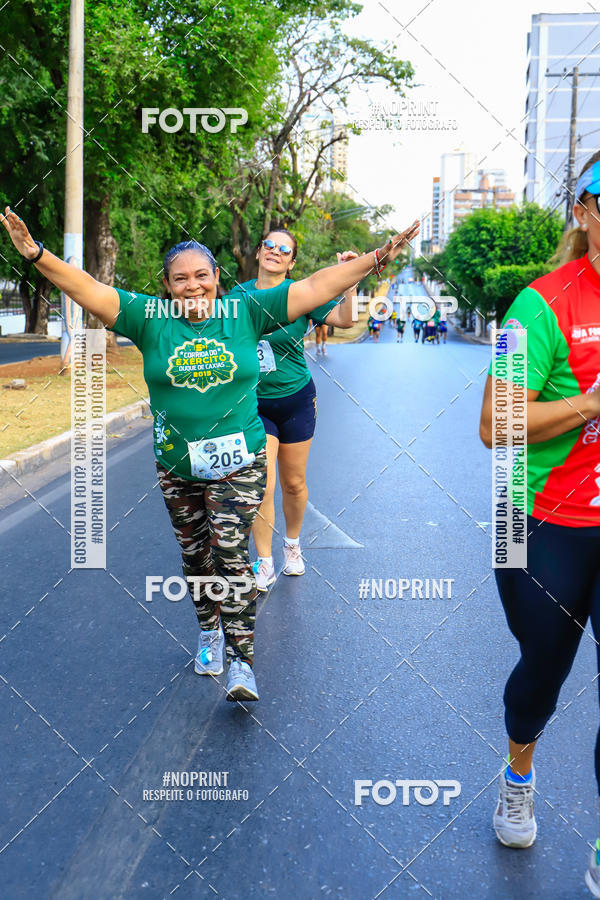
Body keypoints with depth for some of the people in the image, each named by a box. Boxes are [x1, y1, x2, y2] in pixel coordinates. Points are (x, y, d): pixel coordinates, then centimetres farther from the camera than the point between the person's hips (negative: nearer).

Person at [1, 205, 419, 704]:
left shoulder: (246, 312, -4)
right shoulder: (150, 318, -3)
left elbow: (317, 286, -5)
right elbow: (88, 289, -11)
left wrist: (378, 258, -9)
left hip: (240, 463, -2)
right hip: (178, 469, 3)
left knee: (230, 551, -13)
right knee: (195, 555, 16)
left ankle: (242, 661, -7)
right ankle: (210, 632, 40)